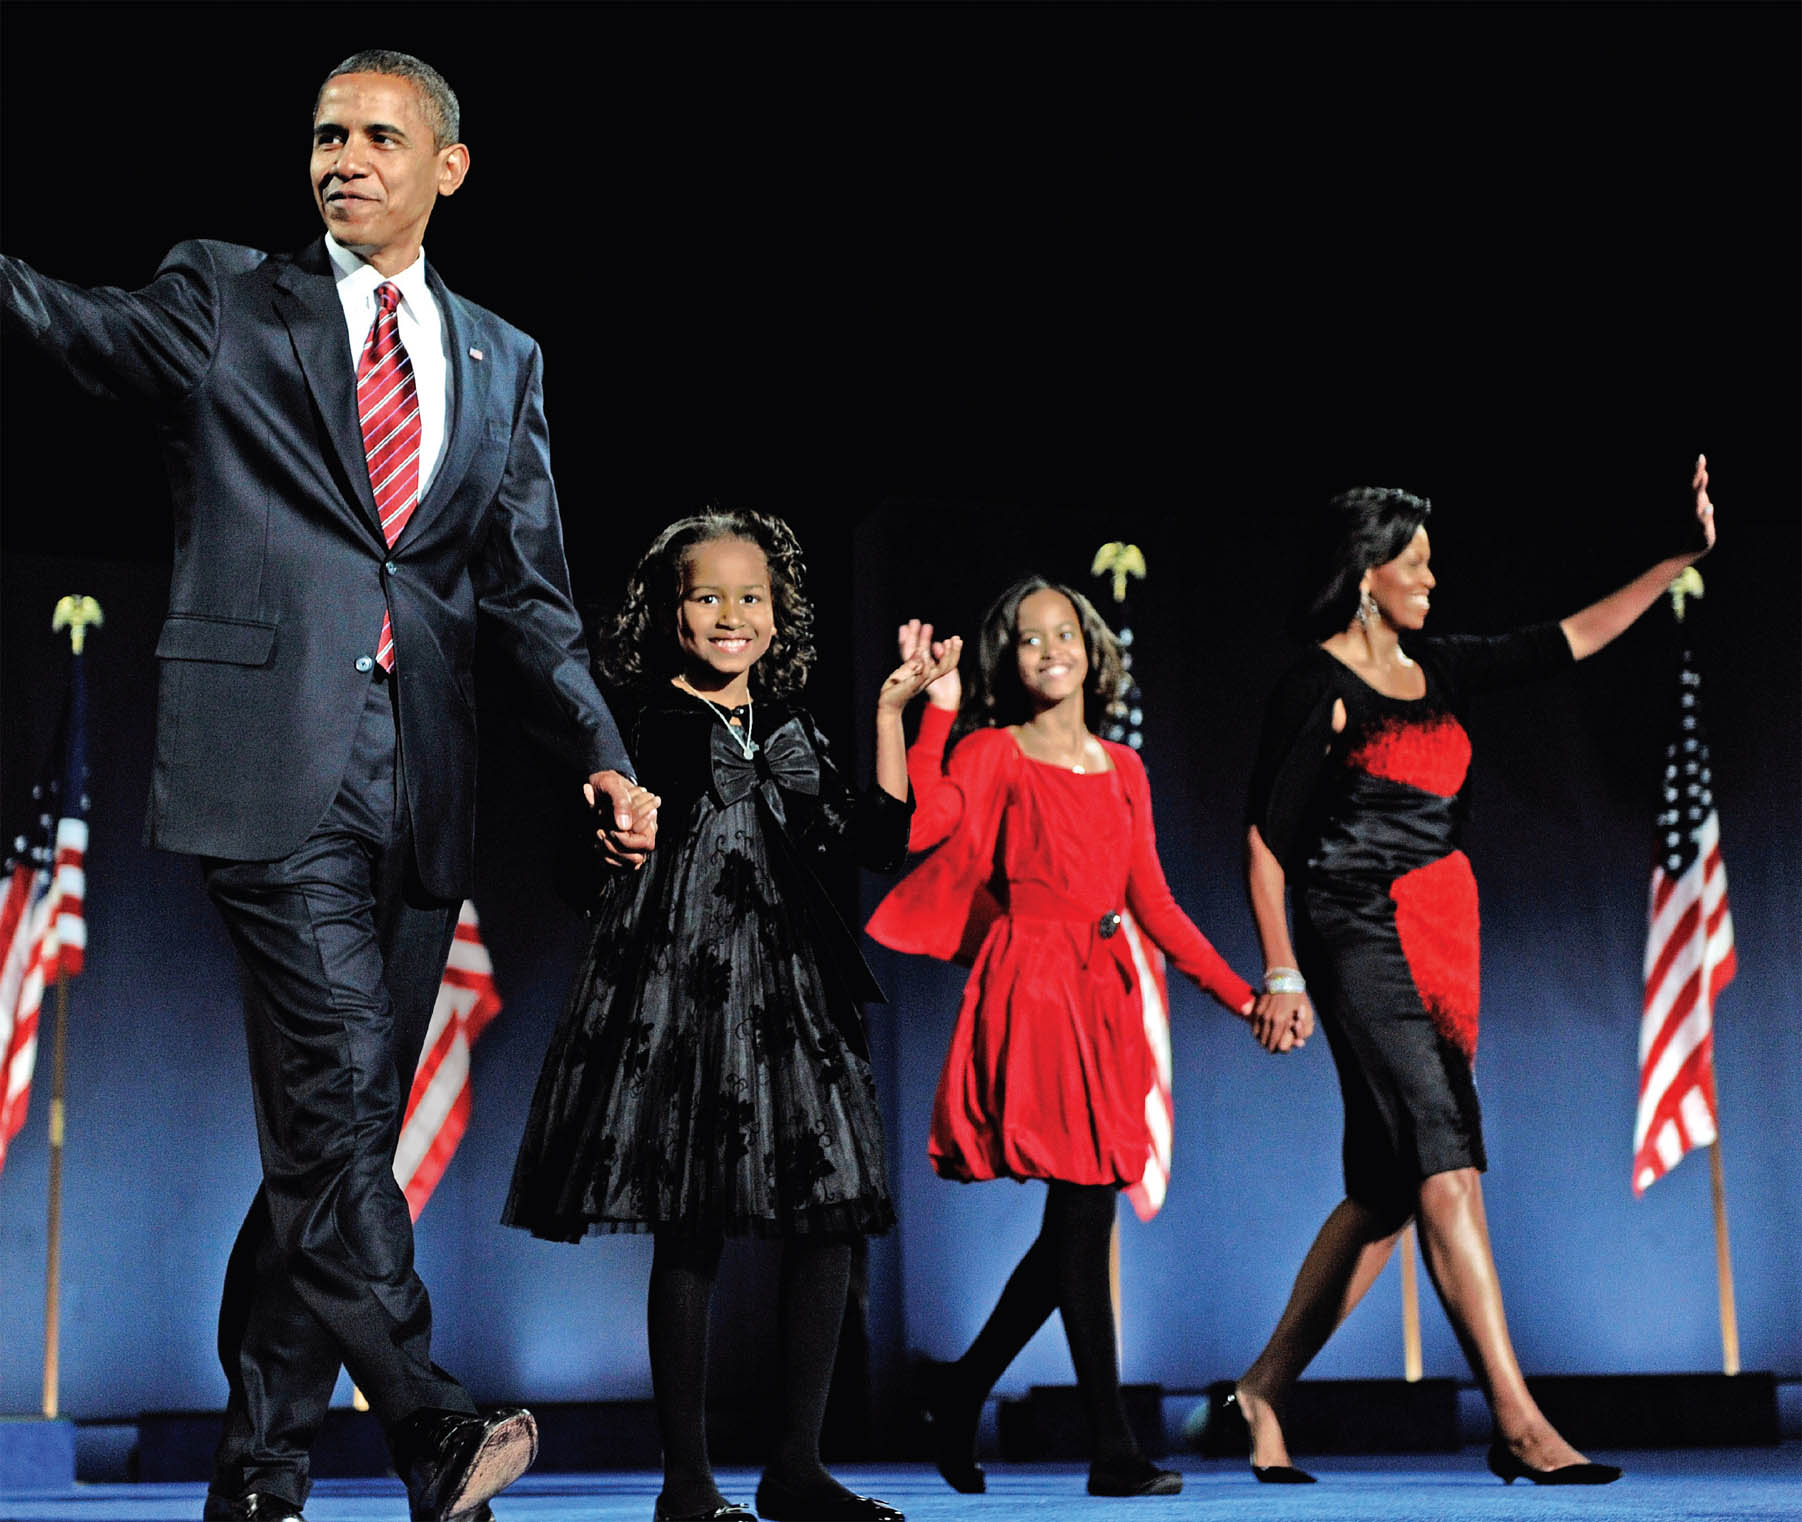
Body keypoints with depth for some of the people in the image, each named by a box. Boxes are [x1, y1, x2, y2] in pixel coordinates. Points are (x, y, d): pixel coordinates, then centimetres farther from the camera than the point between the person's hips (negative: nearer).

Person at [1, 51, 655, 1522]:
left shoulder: (502, 361, 18)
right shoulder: (225, 302, 10)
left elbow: (531, 592, 16)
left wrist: (603, 757, 3)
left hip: (420, 784, 4)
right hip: (277, 765, -4)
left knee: (340, 1126, 6)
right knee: (333, 1099, -14)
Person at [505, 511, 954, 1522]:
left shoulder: (793, 734, 17)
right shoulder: (643, 723, 3)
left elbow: (883, 843, 10)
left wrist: (892, 713, 9)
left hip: (792, 990, 5)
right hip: (681, 985, -5)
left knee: (831, 1220, -2)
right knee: (691, 1233, -5)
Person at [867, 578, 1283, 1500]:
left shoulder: (1121, 768, 18)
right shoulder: (994, 751, 3)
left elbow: (1152, 903, 16)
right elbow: (926, 824, -17)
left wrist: (1242, 996, 11)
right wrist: (936, 708, -14)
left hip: (1104, 993, 6)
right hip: (1033, 989, -6)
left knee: (1079, 1220, 4)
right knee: (1083, 1214, -10)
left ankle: (961, 1395, 20)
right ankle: (1114, 1451, -6)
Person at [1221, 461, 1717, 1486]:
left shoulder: (1437, 671, 15)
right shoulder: (1318, 687, -5)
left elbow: (1572, 640, 17)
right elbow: (1266, 838, -7)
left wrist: (1686, 557, 11)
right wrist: (1281, 972, -13)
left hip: (1442, 941, 8)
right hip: (1363, 940, -8)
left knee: (1387, 1190, 8)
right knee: (1447, 1172, -14)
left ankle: (1263, 1394, 18)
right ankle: (1519, 1423, -15)